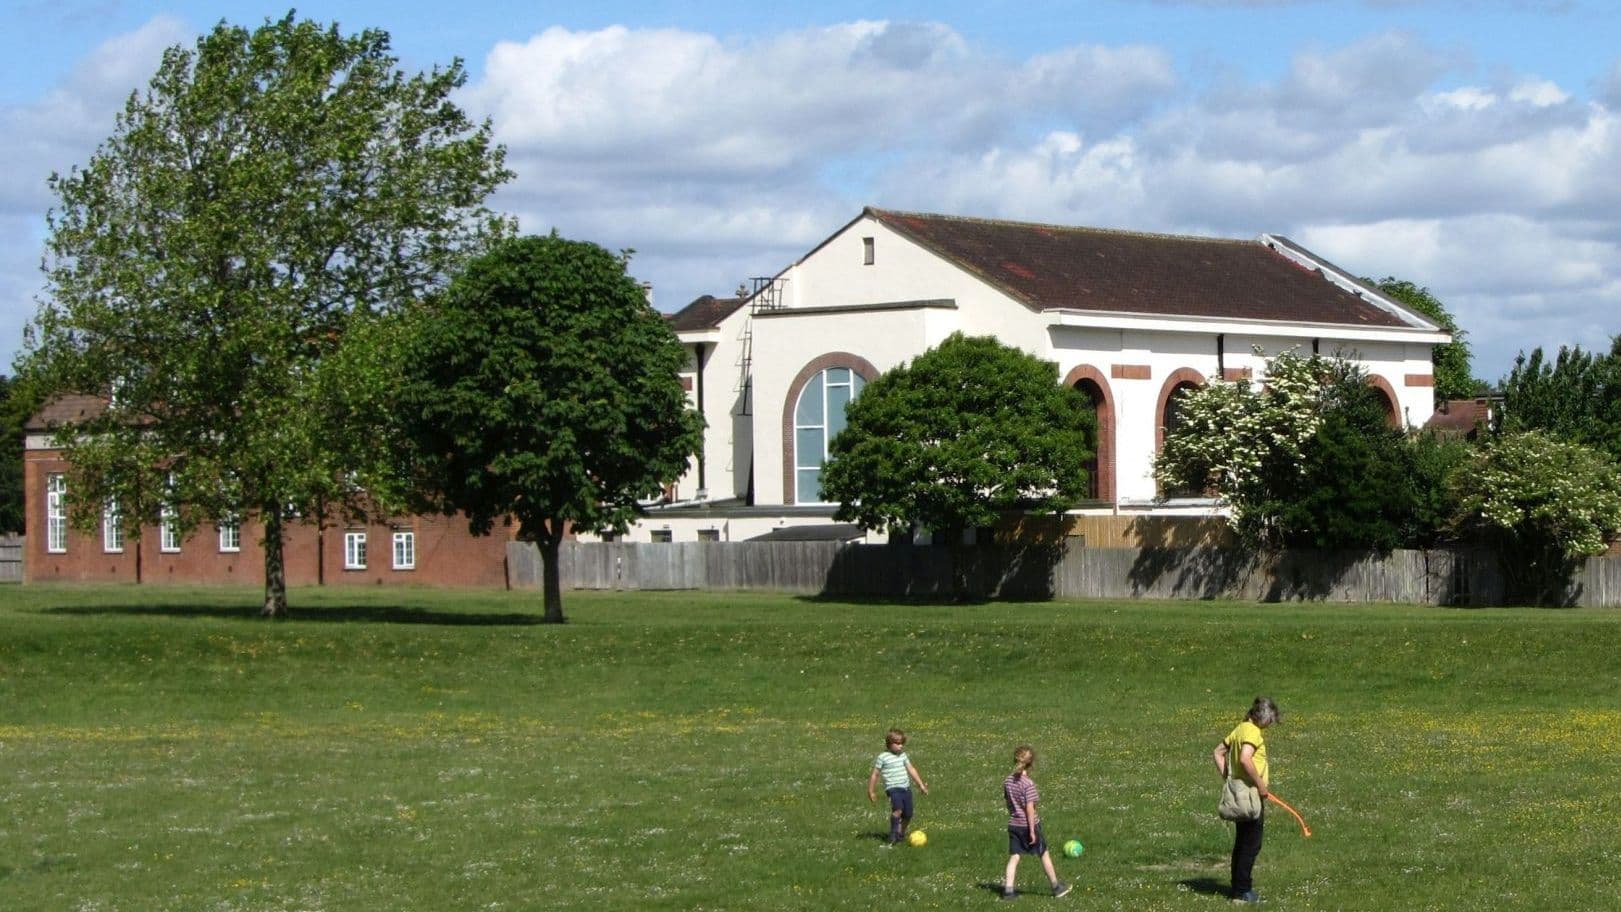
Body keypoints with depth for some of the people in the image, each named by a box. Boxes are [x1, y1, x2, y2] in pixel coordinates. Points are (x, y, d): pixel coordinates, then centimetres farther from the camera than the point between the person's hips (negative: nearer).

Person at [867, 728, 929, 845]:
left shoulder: (903, 755, 14)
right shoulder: (883, 758, -3)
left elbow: (911, 770, 21)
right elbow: (875, 775, 3)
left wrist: (921, 785, 19)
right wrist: (871, 792, 6)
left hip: (906, 788, 6)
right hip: (893, 788, -6)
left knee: (908, 814, 4)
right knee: (898, 809, -28)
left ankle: (901, 833, 27)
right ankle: (893, 834, -18)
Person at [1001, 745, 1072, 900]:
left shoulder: (1007, 781, 0)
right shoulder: (1028, 784, -20)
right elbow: (1029, 808, -19)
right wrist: (1032, 830, -16)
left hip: (1013, 825, 5)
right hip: (1028, 824, -5)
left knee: (1014, 857, 7)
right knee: (1044, 854, 11)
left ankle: (1008, 889, 0)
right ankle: (1056, 886, 21)